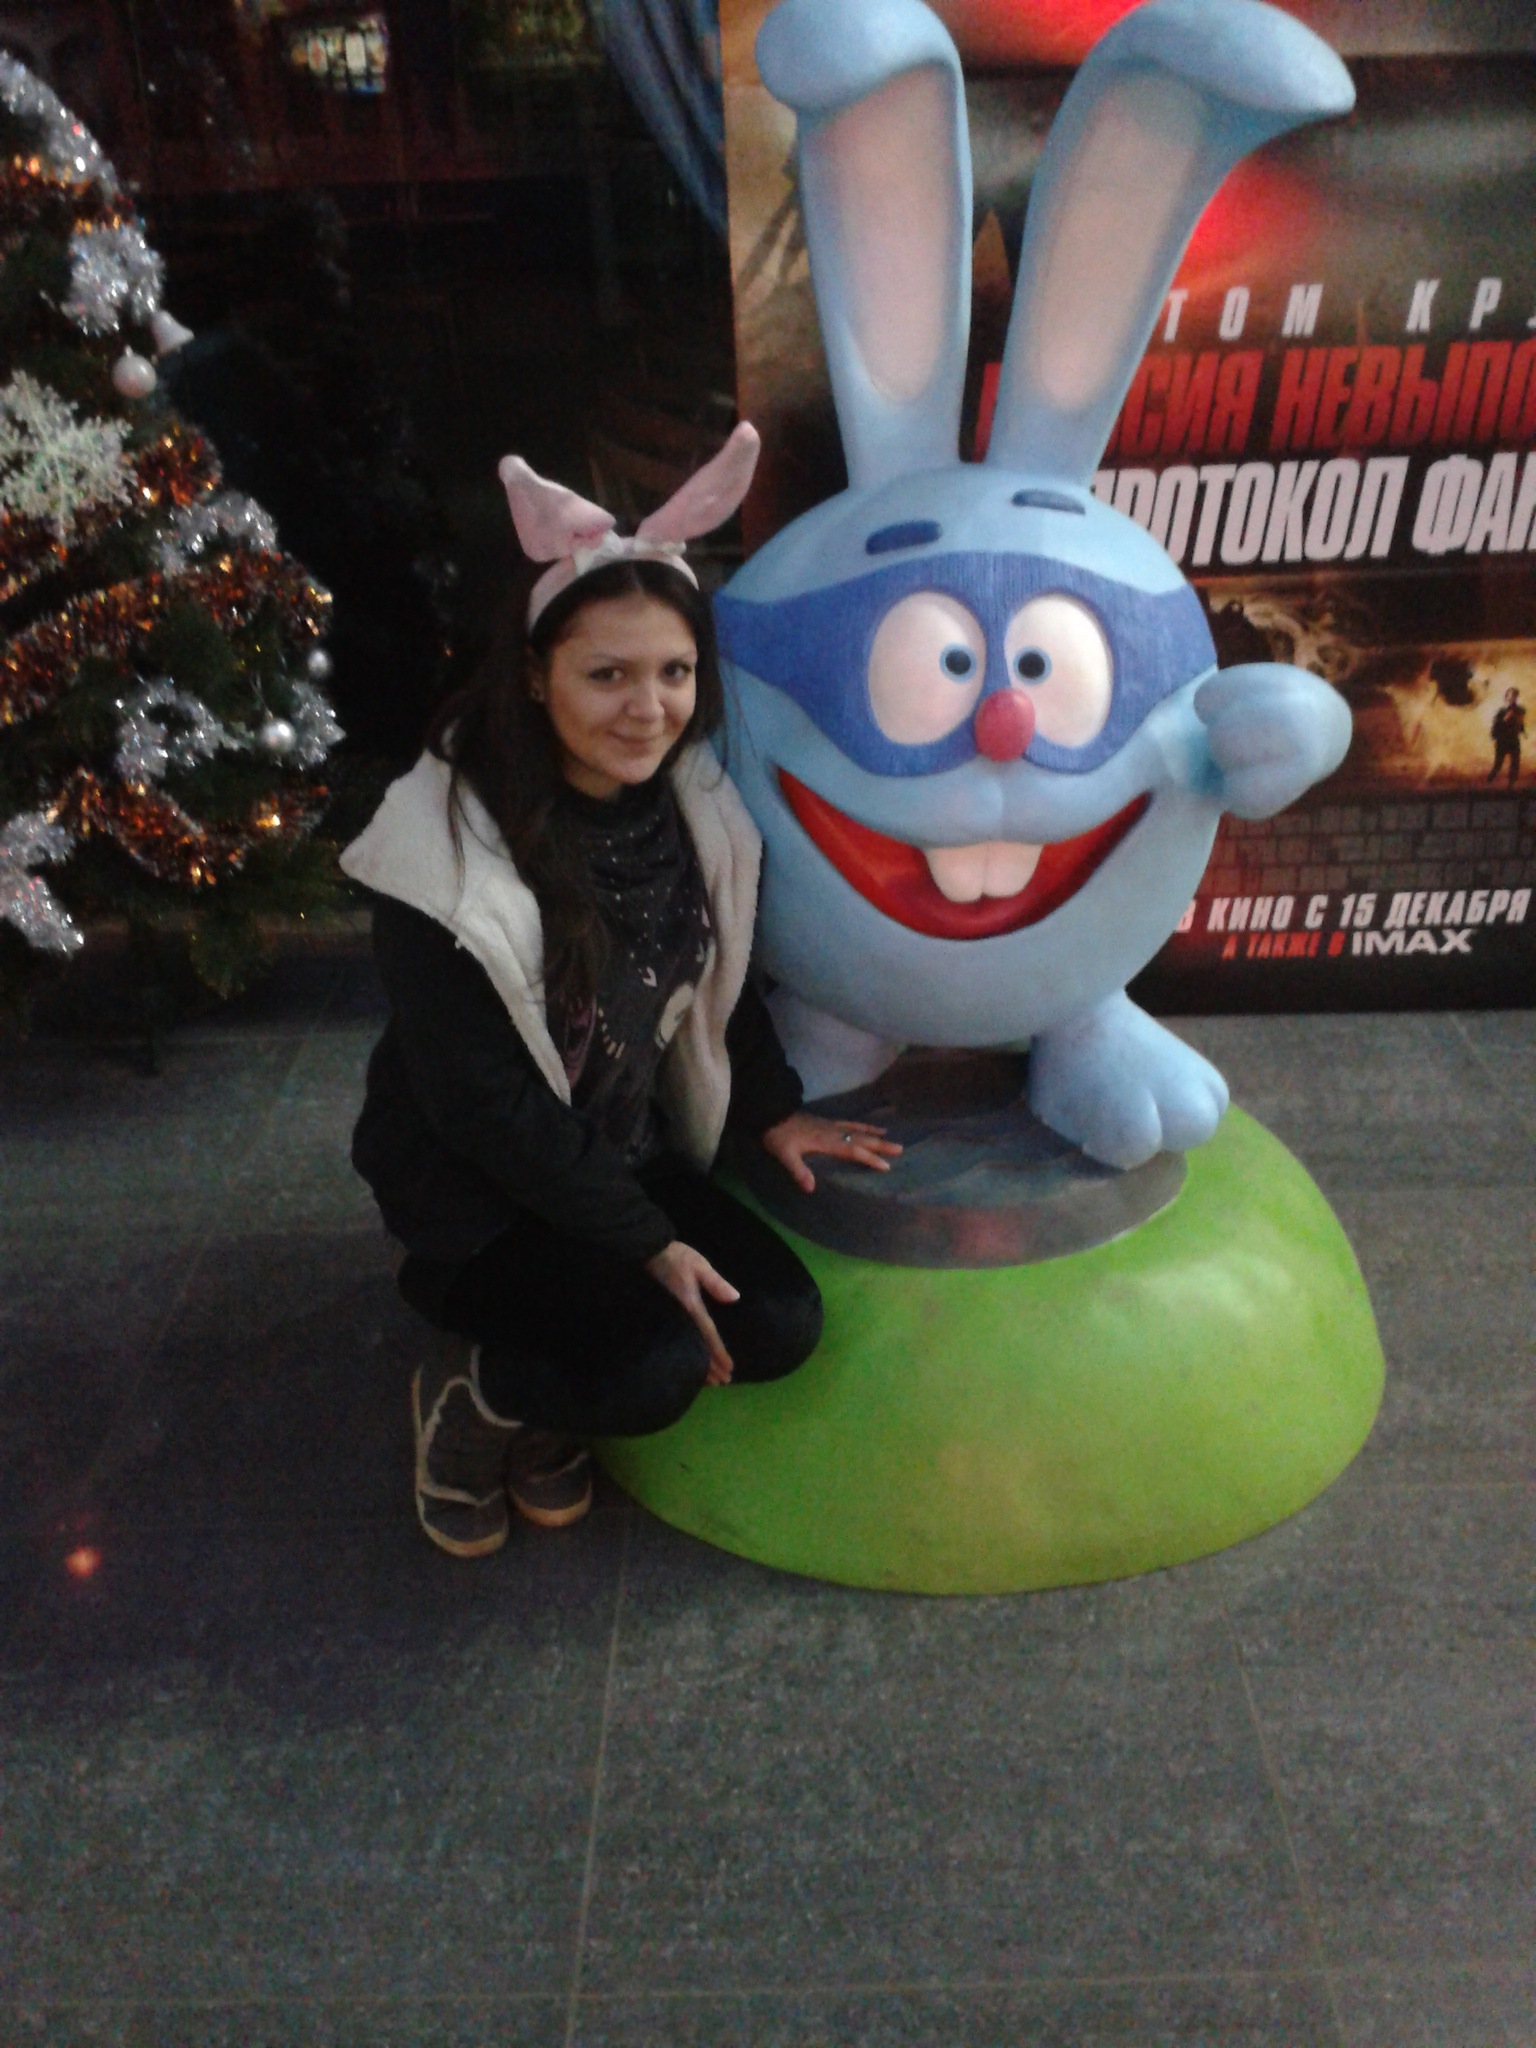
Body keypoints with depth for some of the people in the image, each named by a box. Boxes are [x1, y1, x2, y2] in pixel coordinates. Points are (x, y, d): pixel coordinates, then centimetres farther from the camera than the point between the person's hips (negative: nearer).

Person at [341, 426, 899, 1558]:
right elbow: (481, 1100, -23)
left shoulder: (695, 800, -7)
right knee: (657, 1368, -24)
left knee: (783, 1326, -8)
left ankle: (551, 1411, 14)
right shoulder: (452, 850, -25)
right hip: (480, 1187, -6)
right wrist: (645, 1243, -20)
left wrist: (773, 1109, 2)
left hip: (628, 1150, 6)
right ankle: (470, 1392, 7)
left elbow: (720, 974, 10)